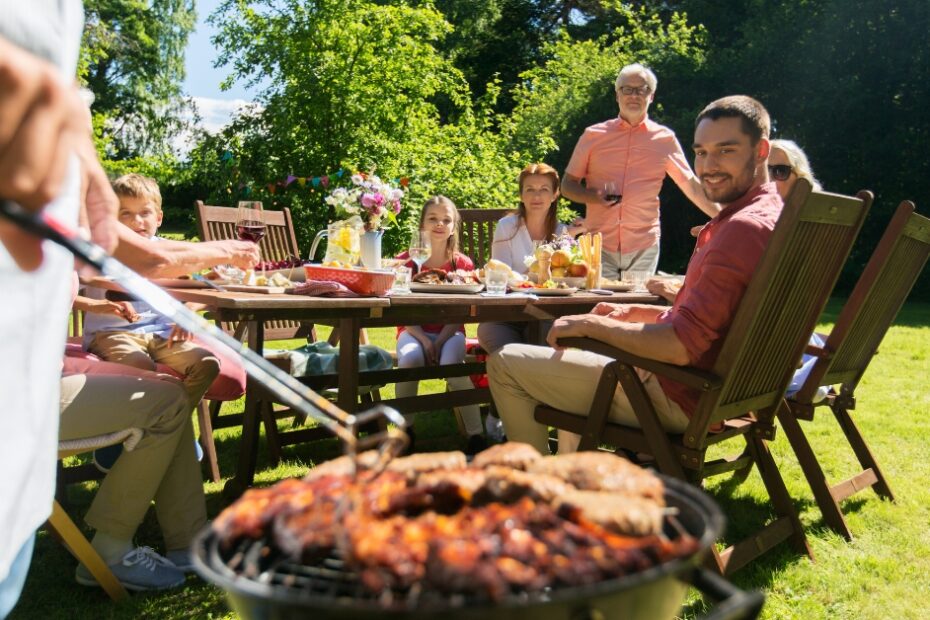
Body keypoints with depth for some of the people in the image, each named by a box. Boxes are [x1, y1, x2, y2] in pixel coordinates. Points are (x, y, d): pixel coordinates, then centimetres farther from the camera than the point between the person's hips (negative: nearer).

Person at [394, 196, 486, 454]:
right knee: (410, 358, -34)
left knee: (451, 361, -34)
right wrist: (424, 340, -19)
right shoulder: (405, 261, 1)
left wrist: (440, 340, -20)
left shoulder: (463, 264, 2)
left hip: (449, 331, 0)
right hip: (414, 330, 0)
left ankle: (475, 435, -22)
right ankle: (405, 429, -13)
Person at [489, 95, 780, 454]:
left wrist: (592, 324, -16)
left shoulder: (745, 228, -24)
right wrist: (635, 313, 10)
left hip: (679, 399, -11)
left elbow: (681, 347, -29)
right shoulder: (770, 215, 10)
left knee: (505, 363, -5)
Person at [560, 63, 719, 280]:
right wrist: (594, 197, -10)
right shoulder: (593, 135, 6)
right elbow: (567, 186, 9)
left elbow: (691, 186, 13)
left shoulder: (665, 138, 7)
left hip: (644, 247, 1)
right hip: (598, 244, 0)